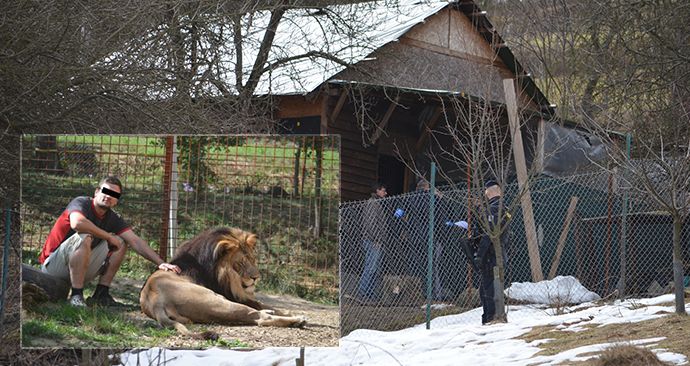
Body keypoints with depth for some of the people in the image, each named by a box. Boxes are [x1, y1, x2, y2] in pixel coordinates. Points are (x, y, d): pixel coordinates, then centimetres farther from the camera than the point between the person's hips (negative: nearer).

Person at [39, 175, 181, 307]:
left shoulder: (113, 219, 4)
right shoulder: (82, 203, -14)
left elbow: (135, 241, -6)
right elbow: (77, 223, -37)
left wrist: (160, 263, -20)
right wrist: (109, 237, -25)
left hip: (79, 270, 7)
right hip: (52, 266, -7)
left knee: (121, 243, 0)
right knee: (84, 238, -32)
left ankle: (101, 294, -4)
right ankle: (76, 295, -33)